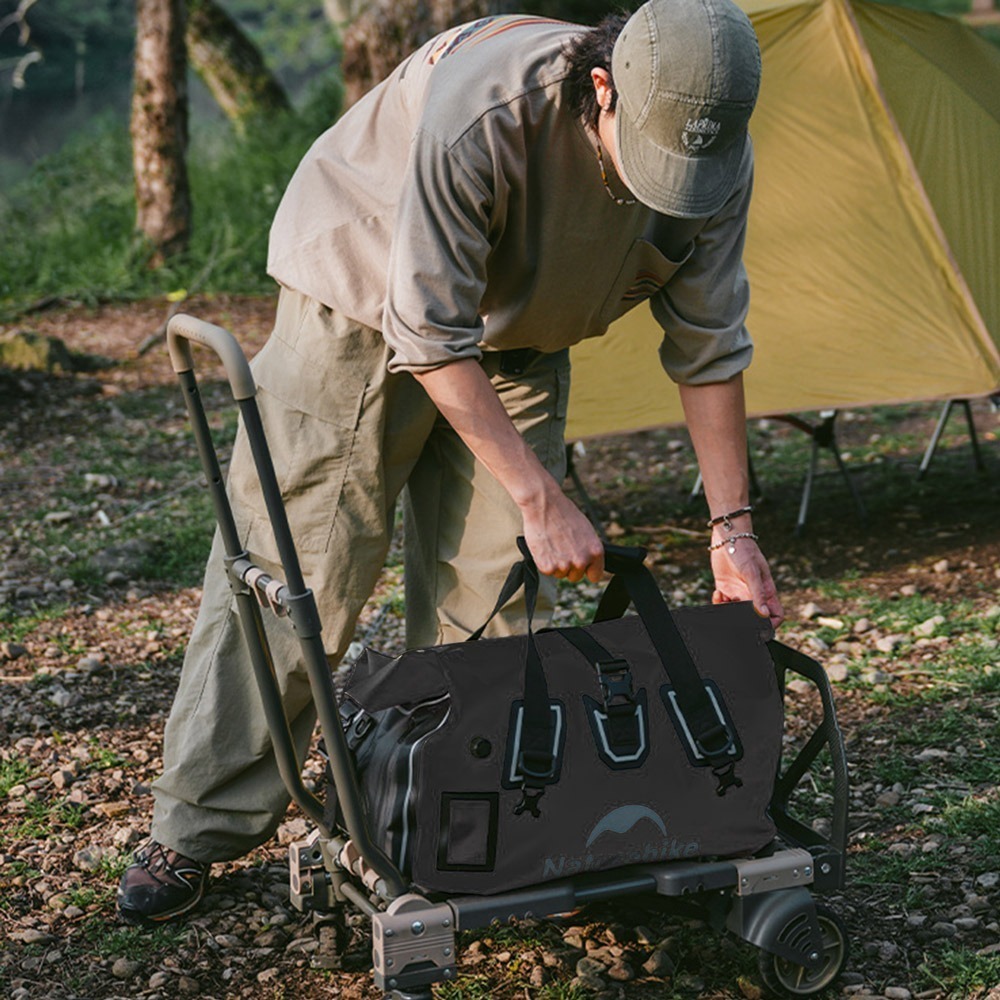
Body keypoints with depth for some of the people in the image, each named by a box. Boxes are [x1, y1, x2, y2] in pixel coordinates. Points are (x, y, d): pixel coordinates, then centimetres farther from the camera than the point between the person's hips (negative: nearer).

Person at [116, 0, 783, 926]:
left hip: (516, 337, 5)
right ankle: (201, 829, 10)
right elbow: (430, 335, -33)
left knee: (491, 592, -2)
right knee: (290, 578, -4)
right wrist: (541, 499, -32)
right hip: (366, 307, -4)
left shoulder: (717, 157, -22)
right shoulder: (479, 112, -39)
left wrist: (732, 529, -12)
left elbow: (709, 346, -10)